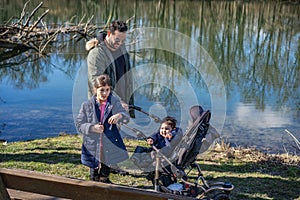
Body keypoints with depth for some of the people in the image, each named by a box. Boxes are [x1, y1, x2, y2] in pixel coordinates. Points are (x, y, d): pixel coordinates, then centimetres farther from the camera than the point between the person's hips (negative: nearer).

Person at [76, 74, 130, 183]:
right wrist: (92, 128, -22)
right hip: (92, 147, -1)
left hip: (109, 147, 1)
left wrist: (120, 115, -30)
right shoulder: (87, 105, -7)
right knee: (94, 176, 12)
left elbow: (127, 118, -7)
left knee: (105, 174, 17)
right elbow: (79, 125, -4)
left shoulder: (115, 102, -3)